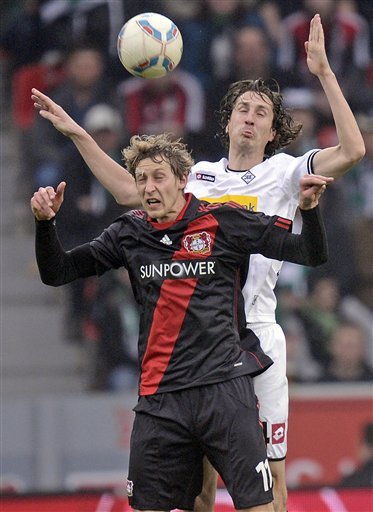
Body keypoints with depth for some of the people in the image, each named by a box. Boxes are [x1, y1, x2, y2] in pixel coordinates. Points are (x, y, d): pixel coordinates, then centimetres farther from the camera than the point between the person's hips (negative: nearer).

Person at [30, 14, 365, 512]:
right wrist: (77, 134, 21)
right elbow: (129, 190, 23)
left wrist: (324, 73, -13)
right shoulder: (200, 174, 15)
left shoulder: (284, 172, 4)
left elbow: (352, 151, -10)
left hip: (255, 334, -3)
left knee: (267, 471, -4)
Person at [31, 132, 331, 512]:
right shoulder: (128, 234, 9)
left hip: (224, 388, -3)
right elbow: (56, 273, 13)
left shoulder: (225, 222, 0)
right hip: (159, 397, 3)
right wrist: (45, 222, -3)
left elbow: (311, 254, 1)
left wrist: (309, 209, -17)